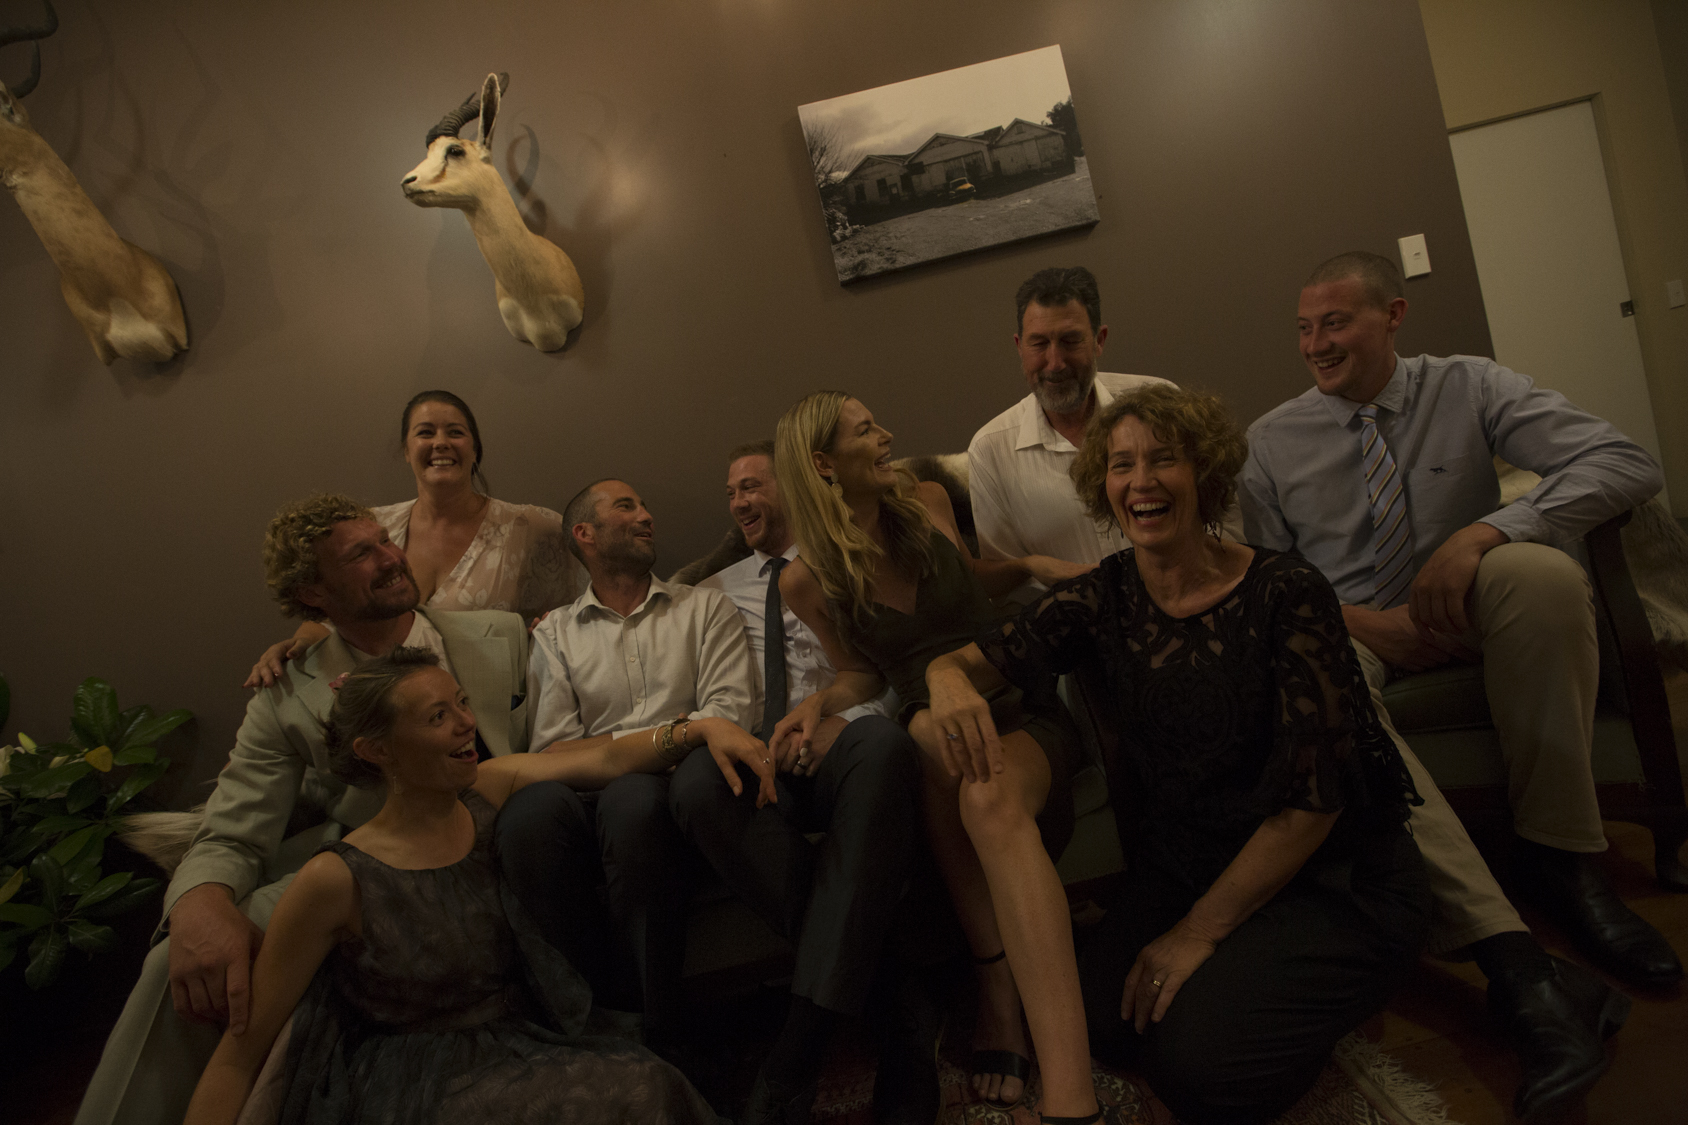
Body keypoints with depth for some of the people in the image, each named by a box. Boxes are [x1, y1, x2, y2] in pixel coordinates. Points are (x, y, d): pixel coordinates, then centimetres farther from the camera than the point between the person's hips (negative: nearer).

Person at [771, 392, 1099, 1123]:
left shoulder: (926, 504, 5)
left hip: (1021, 706, 1)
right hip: (935, 734, 0)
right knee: (932, 726, -39)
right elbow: (864, 673, 11)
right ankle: (995, 980, -26)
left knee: (992, 798, -36)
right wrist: (821, 701, -10)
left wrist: (1033, 565, 6)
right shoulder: (807, 581, 0)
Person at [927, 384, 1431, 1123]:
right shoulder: (1101, 599, -2)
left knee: (1202, 1063, -19)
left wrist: (1200, 931, -15)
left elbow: (1314, 795, -16)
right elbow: (980, 657, -5)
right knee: (1097, 1024, -13)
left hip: (1334, 880, -4)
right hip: (1181, 869, 4)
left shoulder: (1286, 594, -15)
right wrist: (950, 679, -32)